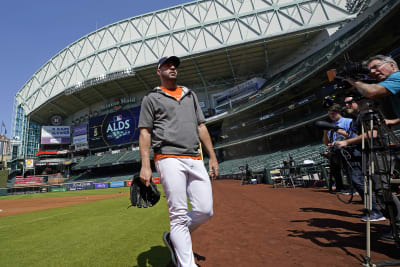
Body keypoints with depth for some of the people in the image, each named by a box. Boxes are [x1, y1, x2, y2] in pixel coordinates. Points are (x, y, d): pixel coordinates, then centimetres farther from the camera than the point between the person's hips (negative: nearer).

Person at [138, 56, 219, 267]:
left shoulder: (190, 95, 24)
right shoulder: (151, 98, 11)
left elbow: (201, 127, 20)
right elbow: (145, 133, 3)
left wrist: (212, 156, 12)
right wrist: (145, 166, -8)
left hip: (195, 160, 5)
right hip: (169, 159, -5)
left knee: (205, 211, 0)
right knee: (179, 215, -6)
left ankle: (173, 238, 24)